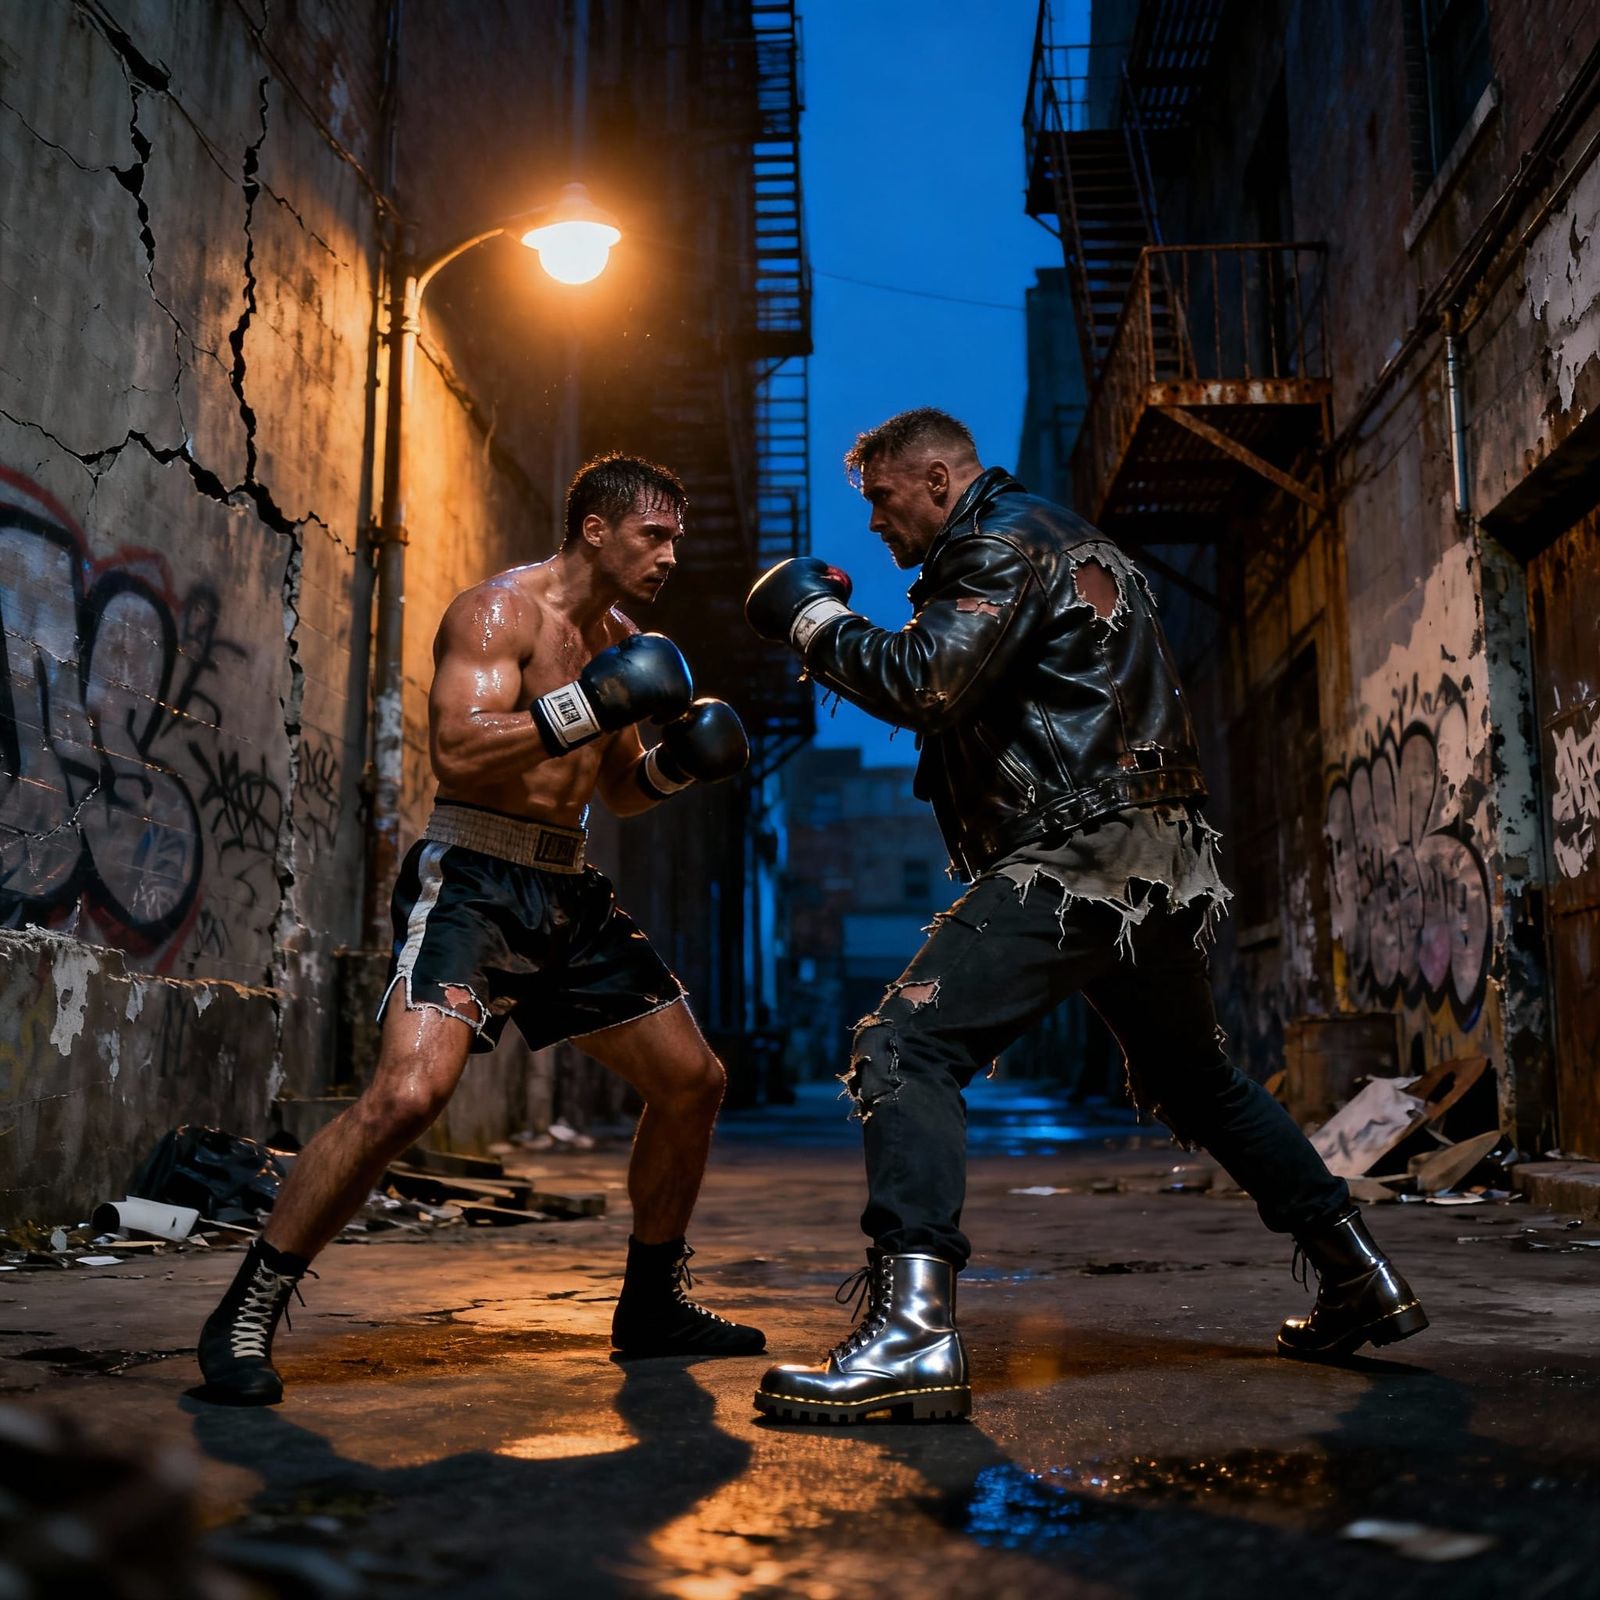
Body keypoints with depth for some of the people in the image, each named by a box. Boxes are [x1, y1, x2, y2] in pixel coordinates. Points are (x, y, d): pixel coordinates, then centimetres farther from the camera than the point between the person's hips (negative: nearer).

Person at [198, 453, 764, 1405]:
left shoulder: (621, 639, 15)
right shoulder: (501, 610, -9)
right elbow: (457, 751, -24)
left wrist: (675, 763, 3)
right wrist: (587, 707, -28)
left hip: (568, 891, 8)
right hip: (474, 882, -8)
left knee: (694, 1082, 8)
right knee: (410, 1091, -26)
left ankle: (653, 1301, 26)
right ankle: (247, 1316, -8)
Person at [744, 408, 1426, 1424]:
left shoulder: (1007, 543, -7)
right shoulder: (1060, 540, 25)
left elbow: (926, 684, -22)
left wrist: (813, 617, -7)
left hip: (1081, 856, -11)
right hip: (1160, 863, 11)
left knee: (907, 1048, -16)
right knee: (1197, 1081, 25)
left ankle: (914, 1329, -25)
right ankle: (1363, 1280, 34)